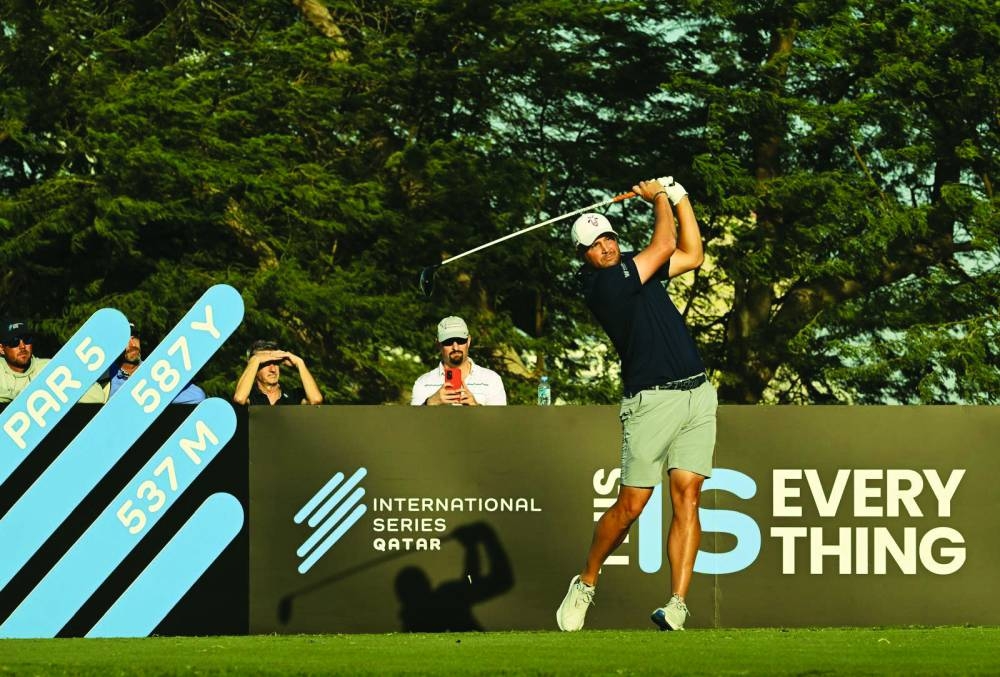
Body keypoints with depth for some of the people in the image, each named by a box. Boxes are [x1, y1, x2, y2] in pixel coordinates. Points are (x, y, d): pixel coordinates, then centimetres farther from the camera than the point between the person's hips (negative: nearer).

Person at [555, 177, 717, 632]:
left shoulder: (635, 270, 17)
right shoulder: (599, 284, -7)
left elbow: (692, 255, 25)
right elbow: (665, 245, -5)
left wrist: (678, 196, 20)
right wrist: (658, 197, 12)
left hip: (697, 394, 6)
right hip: (651, 401, -6)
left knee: (686, 496, -6)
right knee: (630, 505, -6)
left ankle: (677, 605, -11)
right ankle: (585, 584, 16)